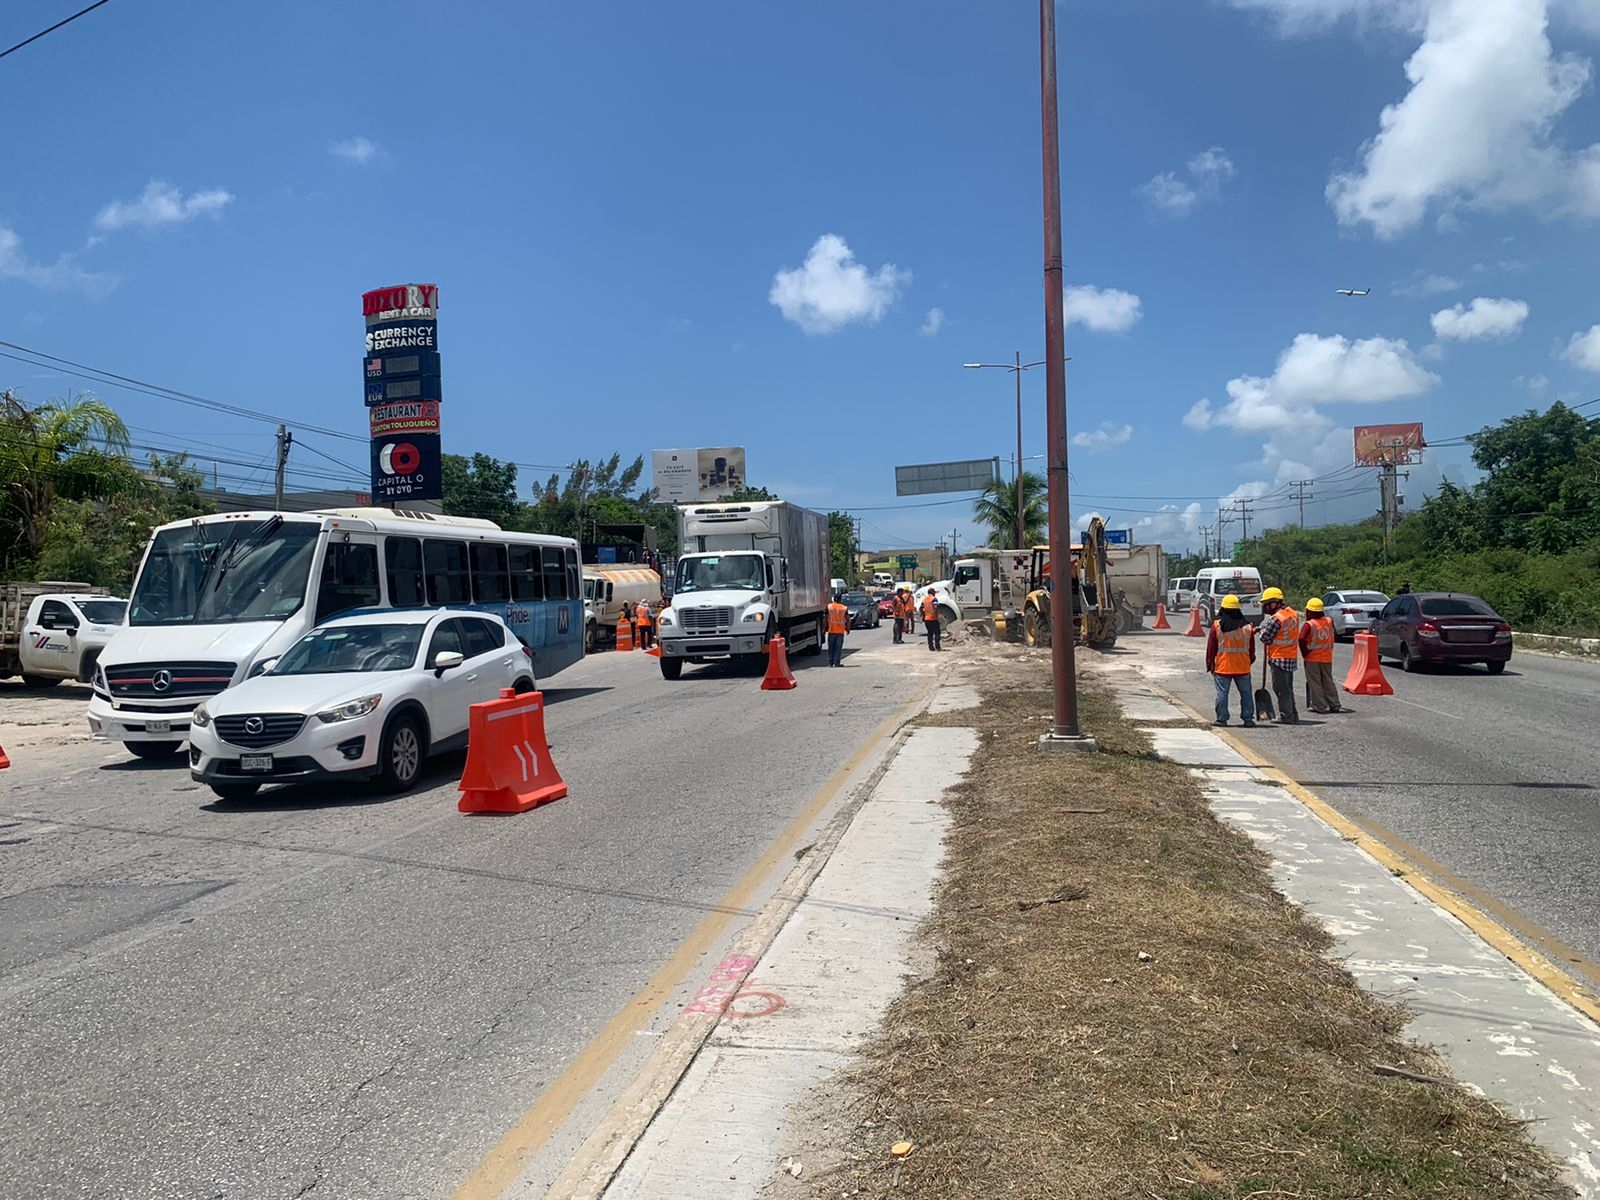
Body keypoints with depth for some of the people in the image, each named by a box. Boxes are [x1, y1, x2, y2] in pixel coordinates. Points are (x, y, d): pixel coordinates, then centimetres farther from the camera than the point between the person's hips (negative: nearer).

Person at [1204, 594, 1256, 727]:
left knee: (1222, 693, 3)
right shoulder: (1247, 626, 1)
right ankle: (1248, 719, 10)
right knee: (1246, 693, 10)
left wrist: (1210, 664, 6)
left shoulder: (1216, 625, -6)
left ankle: (1222, 719, 4)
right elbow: (1251, 648, 9)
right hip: (1243, 667, 2)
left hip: (1222, 666, -2)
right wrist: (1250, 661, 21)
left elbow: (1211, 647, -3)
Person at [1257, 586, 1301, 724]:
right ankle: (1293, 715, 23)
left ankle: (1286, 716, 2)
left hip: (1279, 658, -9)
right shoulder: (1293, 613, 7)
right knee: (1288, 688, 18)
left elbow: (1265, 638, -15)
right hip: (1292, 657, 9)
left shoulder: (1276, 619, -20)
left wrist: (1263, 627, 5)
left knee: (1281, 688, 0)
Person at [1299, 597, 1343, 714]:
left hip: (1312, 658, -5)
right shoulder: (1329, 621, 1)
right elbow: (1333, 639, 9)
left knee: (1315, 683, 3)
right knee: (1328, 682, 15)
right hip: (1327, 657, 5)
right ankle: (1334, 705, 17)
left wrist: (1304, 653, -13)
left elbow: (1302, 639, -23)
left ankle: (1320, 707, 3)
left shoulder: (1309, 624, -15)